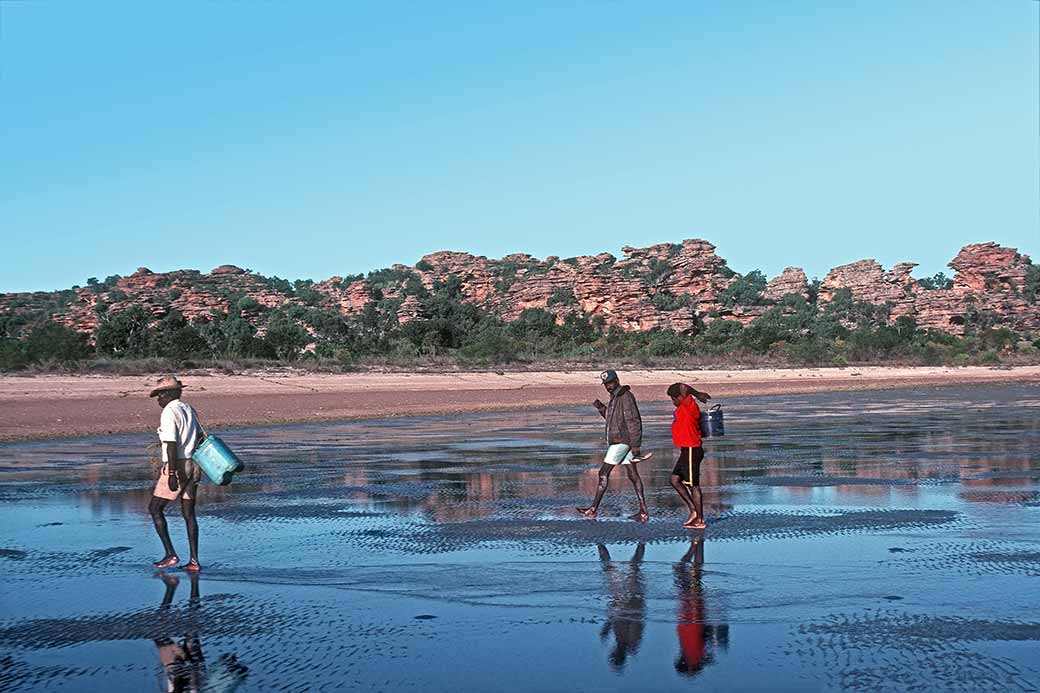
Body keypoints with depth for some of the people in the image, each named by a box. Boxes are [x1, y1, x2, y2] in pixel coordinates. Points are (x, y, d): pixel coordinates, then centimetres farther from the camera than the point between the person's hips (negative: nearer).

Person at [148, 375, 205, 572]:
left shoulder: (169, 412, -12)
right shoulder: (189, 410, 13)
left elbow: (171, 445, -19)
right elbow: (202, 437, 20)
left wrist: (172, 474, -21)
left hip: (177, 466, -8)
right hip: (193, 466, 8)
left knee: (155, 509, 3)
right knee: (189, 513, 9)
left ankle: (170, 555, -3)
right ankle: (194, 561, 7)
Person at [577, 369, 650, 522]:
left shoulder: (626, 396, -14)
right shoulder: (616, 397, 16)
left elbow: (633, 421, -19)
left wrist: (635, 445, -22)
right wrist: (601, 408, 11)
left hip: (621, 441, -10)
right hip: (619, 440, 10)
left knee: (603, 473, -6)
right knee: (633, 475, 7)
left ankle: (594, 509, -1)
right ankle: (643, 511, 7)